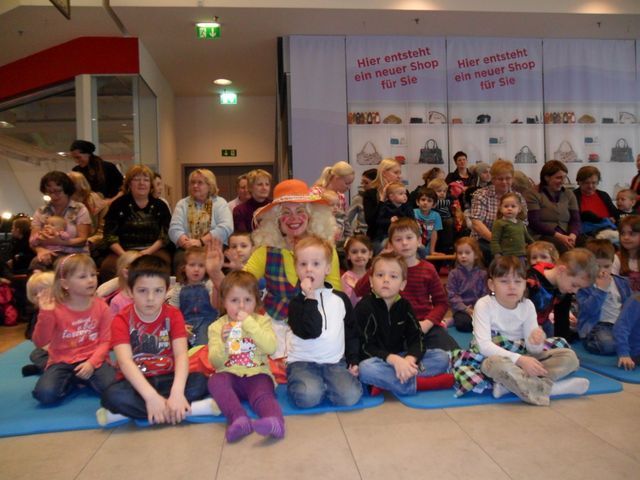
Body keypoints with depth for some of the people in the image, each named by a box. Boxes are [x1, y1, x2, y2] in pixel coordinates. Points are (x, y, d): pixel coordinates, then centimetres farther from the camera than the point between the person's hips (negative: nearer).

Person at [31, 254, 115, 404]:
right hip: (62, 362, 0)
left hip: (92, 360, 0)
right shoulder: (55, 308, -6)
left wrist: (92, 362, -19)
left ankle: (85, 379, 6)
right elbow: (39, 343, -11)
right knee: (45, 394, -27)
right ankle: (72, 381, 5)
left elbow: (105, 341, -4)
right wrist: (45, 314, -24)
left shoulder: (100, 306, -3)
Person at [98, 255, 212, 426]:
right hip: (136, 382, -2)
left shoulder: (173, 315, -4)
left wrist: (177, 392, -37)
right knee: (111, 396, -33)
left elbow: (181, 354, -17)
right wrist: (151, 396, -39)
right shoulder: (122, 320, -9)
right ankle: (188, 409, -29)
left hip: (166, 378, 2)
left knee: (200, 381, -26)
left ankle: (127, 413, -23)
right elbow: (125, 361, -24)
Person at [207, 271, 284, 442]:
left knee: (263, 394, -30)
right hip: (230, 375, 1)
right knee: (215, 381, -29)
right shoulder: (217, 326, 7)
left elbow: (271, 347, -13)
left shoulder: (262, 321, 6)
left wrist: (249, 324, -17)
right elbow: (215, 362, -1)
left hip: (257, 374, -1)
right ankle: (239, 419, -42)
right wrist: (223, 342, -21)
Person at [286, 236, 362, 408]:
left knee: (350, 395, -22)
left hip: (335, 361, 3)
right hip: (303, 362, -3)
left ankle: (321, 384, 5)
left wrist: (353, 360, 8)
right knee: (308, 396, -31)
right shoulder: (297, 302, -2)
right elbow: (310, 332, -19)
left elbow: (351, 332, 16)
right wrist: (310, 298, -20)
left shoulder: (340, 299, 7)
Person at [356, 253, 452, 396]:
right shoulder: (364, 307, -13)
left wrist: (409, 359, -26)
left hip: (401, 358, 6)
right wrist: (393, 359, -31)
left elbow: (417, 339, -4)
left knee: (442, 357, -9)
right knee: (365, 369, -38)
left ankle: (385, 382, -23)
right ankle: (419, 383, -23)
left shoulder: (404, 306, 2)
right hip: (377, 360, -5)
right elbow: (366, 347, -17)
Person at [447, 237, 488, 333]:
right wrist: (466, 309, -16)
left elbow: (485, 294, 3)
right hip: (461, 309, -3)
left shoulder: (482, 274, 7)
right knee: (462, 323, -33)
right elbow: (452, 295, -6)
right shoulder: (454, 274, 1)